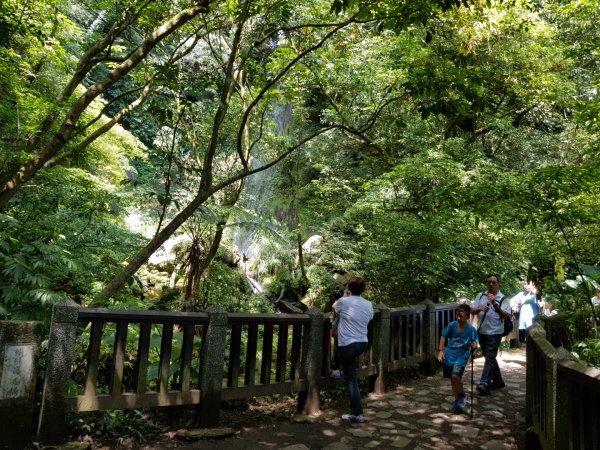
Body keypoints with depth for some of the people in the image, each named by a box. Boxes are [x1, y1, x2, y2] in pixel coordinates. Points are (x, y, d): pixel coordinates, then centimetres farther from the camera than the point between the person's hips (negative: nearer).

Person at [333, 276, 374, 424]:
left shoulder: (343, 302, -12)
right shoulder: (368, 304, 2)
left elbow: (335, 307, 11)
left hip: (348, 345, -6)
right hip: (363, 343, 6)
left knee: (351, 379, 0)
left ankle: (357, 414, 1)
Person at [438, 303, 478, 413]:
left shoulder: (471, 329, -14)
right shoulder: (452, 325, -8)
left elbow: (474, 342, -10)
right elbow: (444, 337, 3)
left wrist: (474, 345, -33)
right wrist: (440, 350, -3)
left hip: (462, 356, -3)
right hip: (449, 356, 4)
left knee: (455, 376, -21)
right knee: (452, 379, 11)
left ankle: (461, 396, 6)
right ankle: (457, 400, 30)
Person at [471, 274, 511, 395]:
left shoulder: (503, 298, -6)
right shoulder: (481, 296, 6)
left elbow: (505, 315, -18)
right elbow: (472, 311, 3)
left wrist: (495, 304, -30)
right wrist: (480, 309, -18)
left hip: (495, 333, -5)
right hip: (482, 332, 5)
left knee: (490, 358, -9)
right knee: (490, 358, 16)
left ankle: (484, 384, -11)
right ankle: (498, 381, 31)